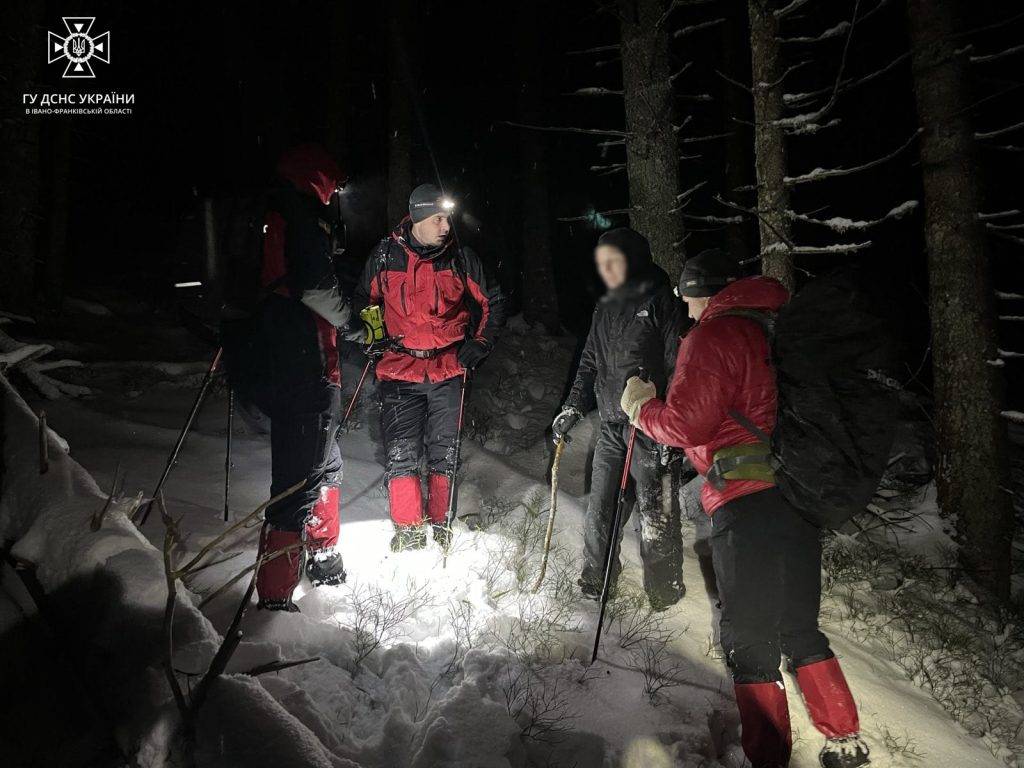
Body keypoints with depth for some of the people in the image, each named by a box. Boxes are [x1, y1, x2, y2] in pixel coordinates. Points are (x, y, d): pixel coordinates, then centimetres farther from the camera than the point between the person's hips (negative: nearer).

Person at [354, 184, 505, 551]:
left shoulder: (460, 258, 0)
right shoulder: (385, 255, 0)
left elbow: (493, 302, 11)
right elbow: (363, 299, 17)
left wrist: (479, 344, 2)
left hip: (448, 369, 0)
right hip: (400, 368, 0)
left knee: (443, 452, 6)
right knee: (401, 454, -5)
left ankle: (438, 521, 24)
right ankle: (409, 530, 10)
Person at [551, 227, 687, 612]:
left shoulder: (660, 302, -4)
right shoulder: (605, 309, 16)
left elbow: (678, 364, -8)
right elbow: (590, 364, 22)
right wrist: (573, 408, 12)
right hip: (611, 425, 6)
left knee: (656, 511, -3)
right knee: (600, 510, 8)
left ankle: (663, 595, 12)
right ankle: (594, 586, 22)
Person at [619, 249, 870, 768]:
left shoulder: (713, 335, -8)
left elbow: (687, 424, -15)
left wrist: (641, 406, 3)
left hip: (748, 506, -8)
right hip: (800, 498, 9)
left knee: (748, 641, 3)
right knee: (799, 628, 21)